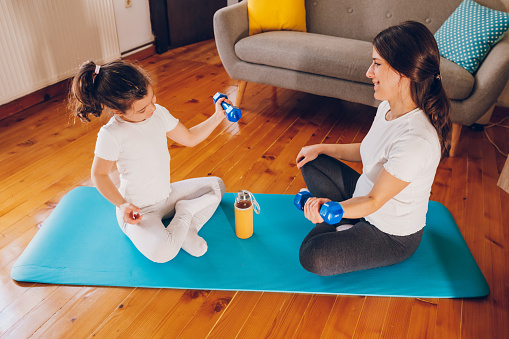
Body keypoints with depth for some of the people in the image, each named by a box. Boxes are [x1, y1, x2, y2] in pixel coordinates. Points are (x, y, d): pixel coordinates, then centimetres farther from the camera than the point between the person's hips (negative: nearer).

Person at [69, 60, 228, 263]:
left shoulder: (159, 113, -5)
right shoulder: (111, 135, -23)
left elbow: (190, 138, 7)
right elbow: (99, 175, -11)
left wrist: (216, 118, -2)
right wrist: (122, 205, -22)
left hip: (167, 195, 7)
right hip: (138, 209, -7)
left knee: (216, 185, 10)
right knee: (161, 252, -32)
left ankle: (187, 231, -4)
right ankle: (185, 215, -4)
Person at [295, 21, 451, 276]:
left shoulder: (416, 141, -37)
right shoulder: (389, 107, -10)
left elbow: (373, 201, -30)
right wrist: (322, 148, 5)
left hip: (393, 236, -8)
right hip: (366, 195, 8)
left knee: (312, 258, -22)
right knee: (311, 163, 11)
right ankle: (347, 226, 6)